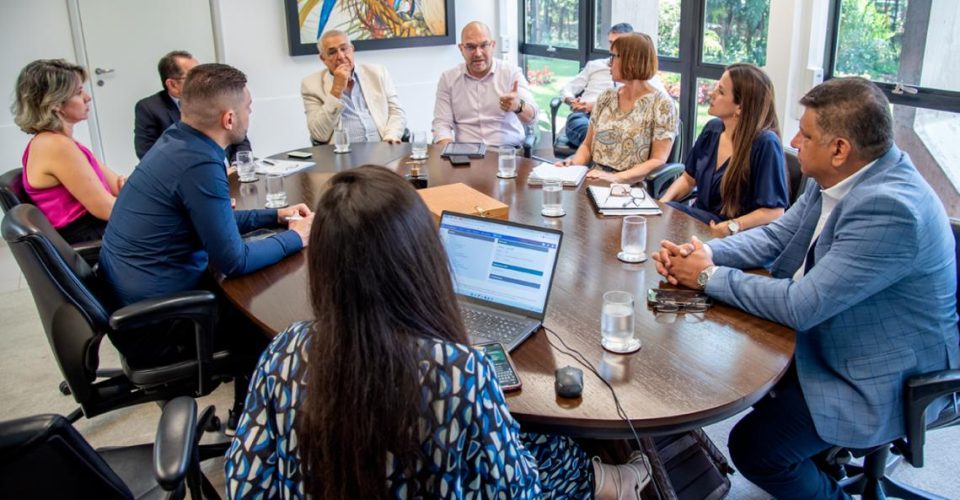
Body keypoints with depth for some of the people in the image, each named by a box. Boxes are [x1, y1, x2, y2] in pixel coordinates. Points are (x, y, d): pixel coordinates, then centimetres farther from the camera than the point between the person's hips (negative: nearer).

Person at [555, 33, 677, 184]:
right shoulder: (606, 97, 11)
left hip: (633, 188, -4)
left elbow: (658, 160, -10)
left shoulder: (661, 104, -5)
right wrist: (574, 163, -4)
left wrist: (615, 178, -21)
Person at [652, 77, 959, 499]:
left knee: (754, 447, -15)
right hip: (825, 333, 9)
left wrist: (709, 276, -20)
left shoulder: (890, 209, -32)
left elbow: (800, 306, -31)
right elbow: (776, 235, 5)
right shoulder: (838, 177, -5)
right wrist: (705, 252, -11)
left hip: (884, 373, -9)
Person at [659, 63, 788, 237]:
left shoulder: (764, 143, -17)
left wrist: (733, 226, -33)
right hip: (698, 218, 7)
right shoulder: (712, 128, 5)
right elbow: (688, 179, 17)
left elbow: (774, 210, -18)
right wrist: (663, 201, -2)